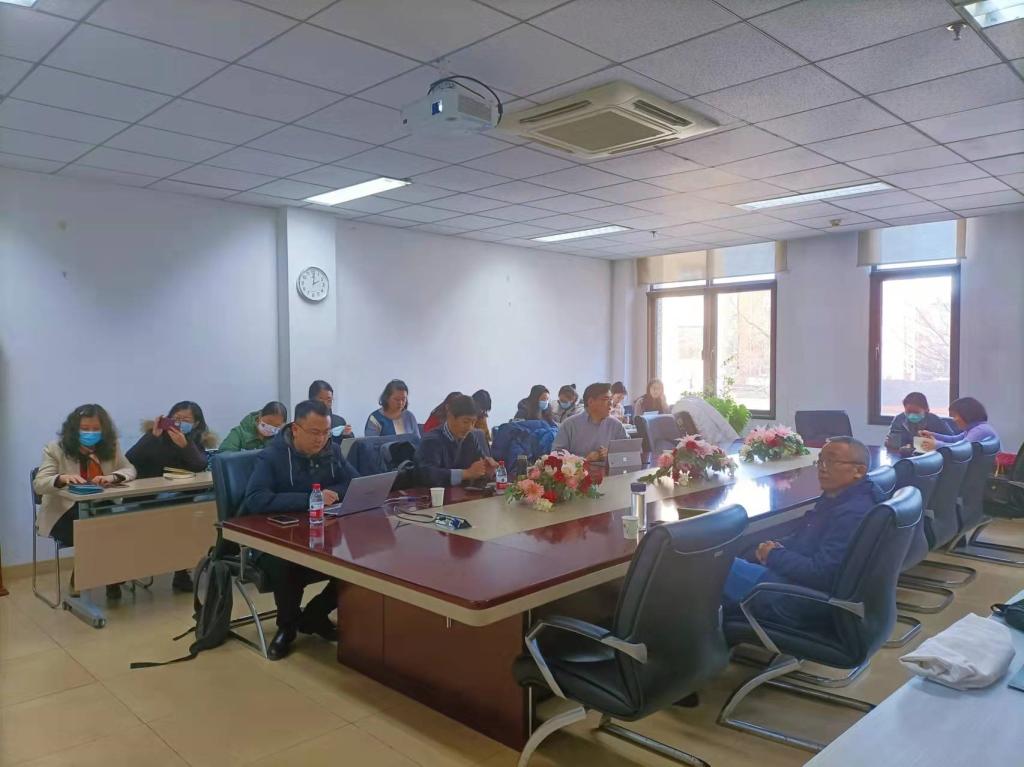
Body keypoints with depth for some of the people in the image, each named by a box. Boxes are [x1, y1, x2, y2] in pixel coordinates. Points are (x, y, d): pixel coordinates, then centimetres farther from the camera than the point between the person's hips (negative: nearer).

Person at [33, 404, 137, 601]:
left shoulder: (111, 447, 5)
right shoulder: (55, 449, -5)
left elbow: (130, 470, -1)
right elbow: (39, 485, -13)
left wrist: (112, 477, -25)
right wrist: (62, 478, -37)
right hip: (64, 514, -3)